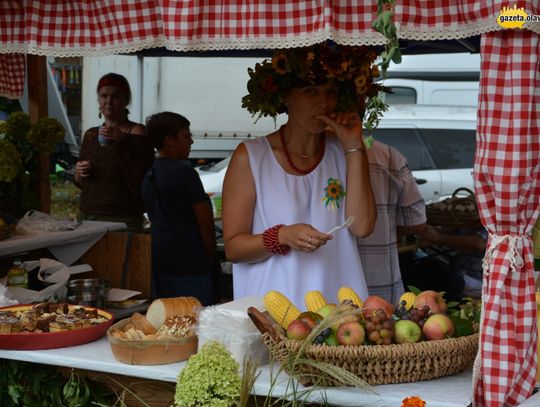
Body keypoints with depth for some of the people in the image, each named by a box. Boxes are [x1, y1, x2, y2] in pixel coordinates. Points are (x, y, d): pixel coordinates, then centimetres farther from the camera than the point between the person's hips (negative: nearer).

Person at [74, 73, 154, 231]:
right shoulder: (90, 135, 13)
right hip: (88, 215, 5)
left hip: (123, 219, -5)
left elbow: (145, 175, -18)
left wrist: (123, 140, -25)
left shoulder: (136, 132, -4)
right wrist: (80, 173, 0)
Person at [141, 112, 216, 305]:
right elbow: (205, 222, -12)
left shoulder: (149, 176, 13)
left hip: (160, 263, 8)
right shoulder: (184, 172, -12)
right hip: (190, 266, -8)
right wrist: (210, 258, 3)